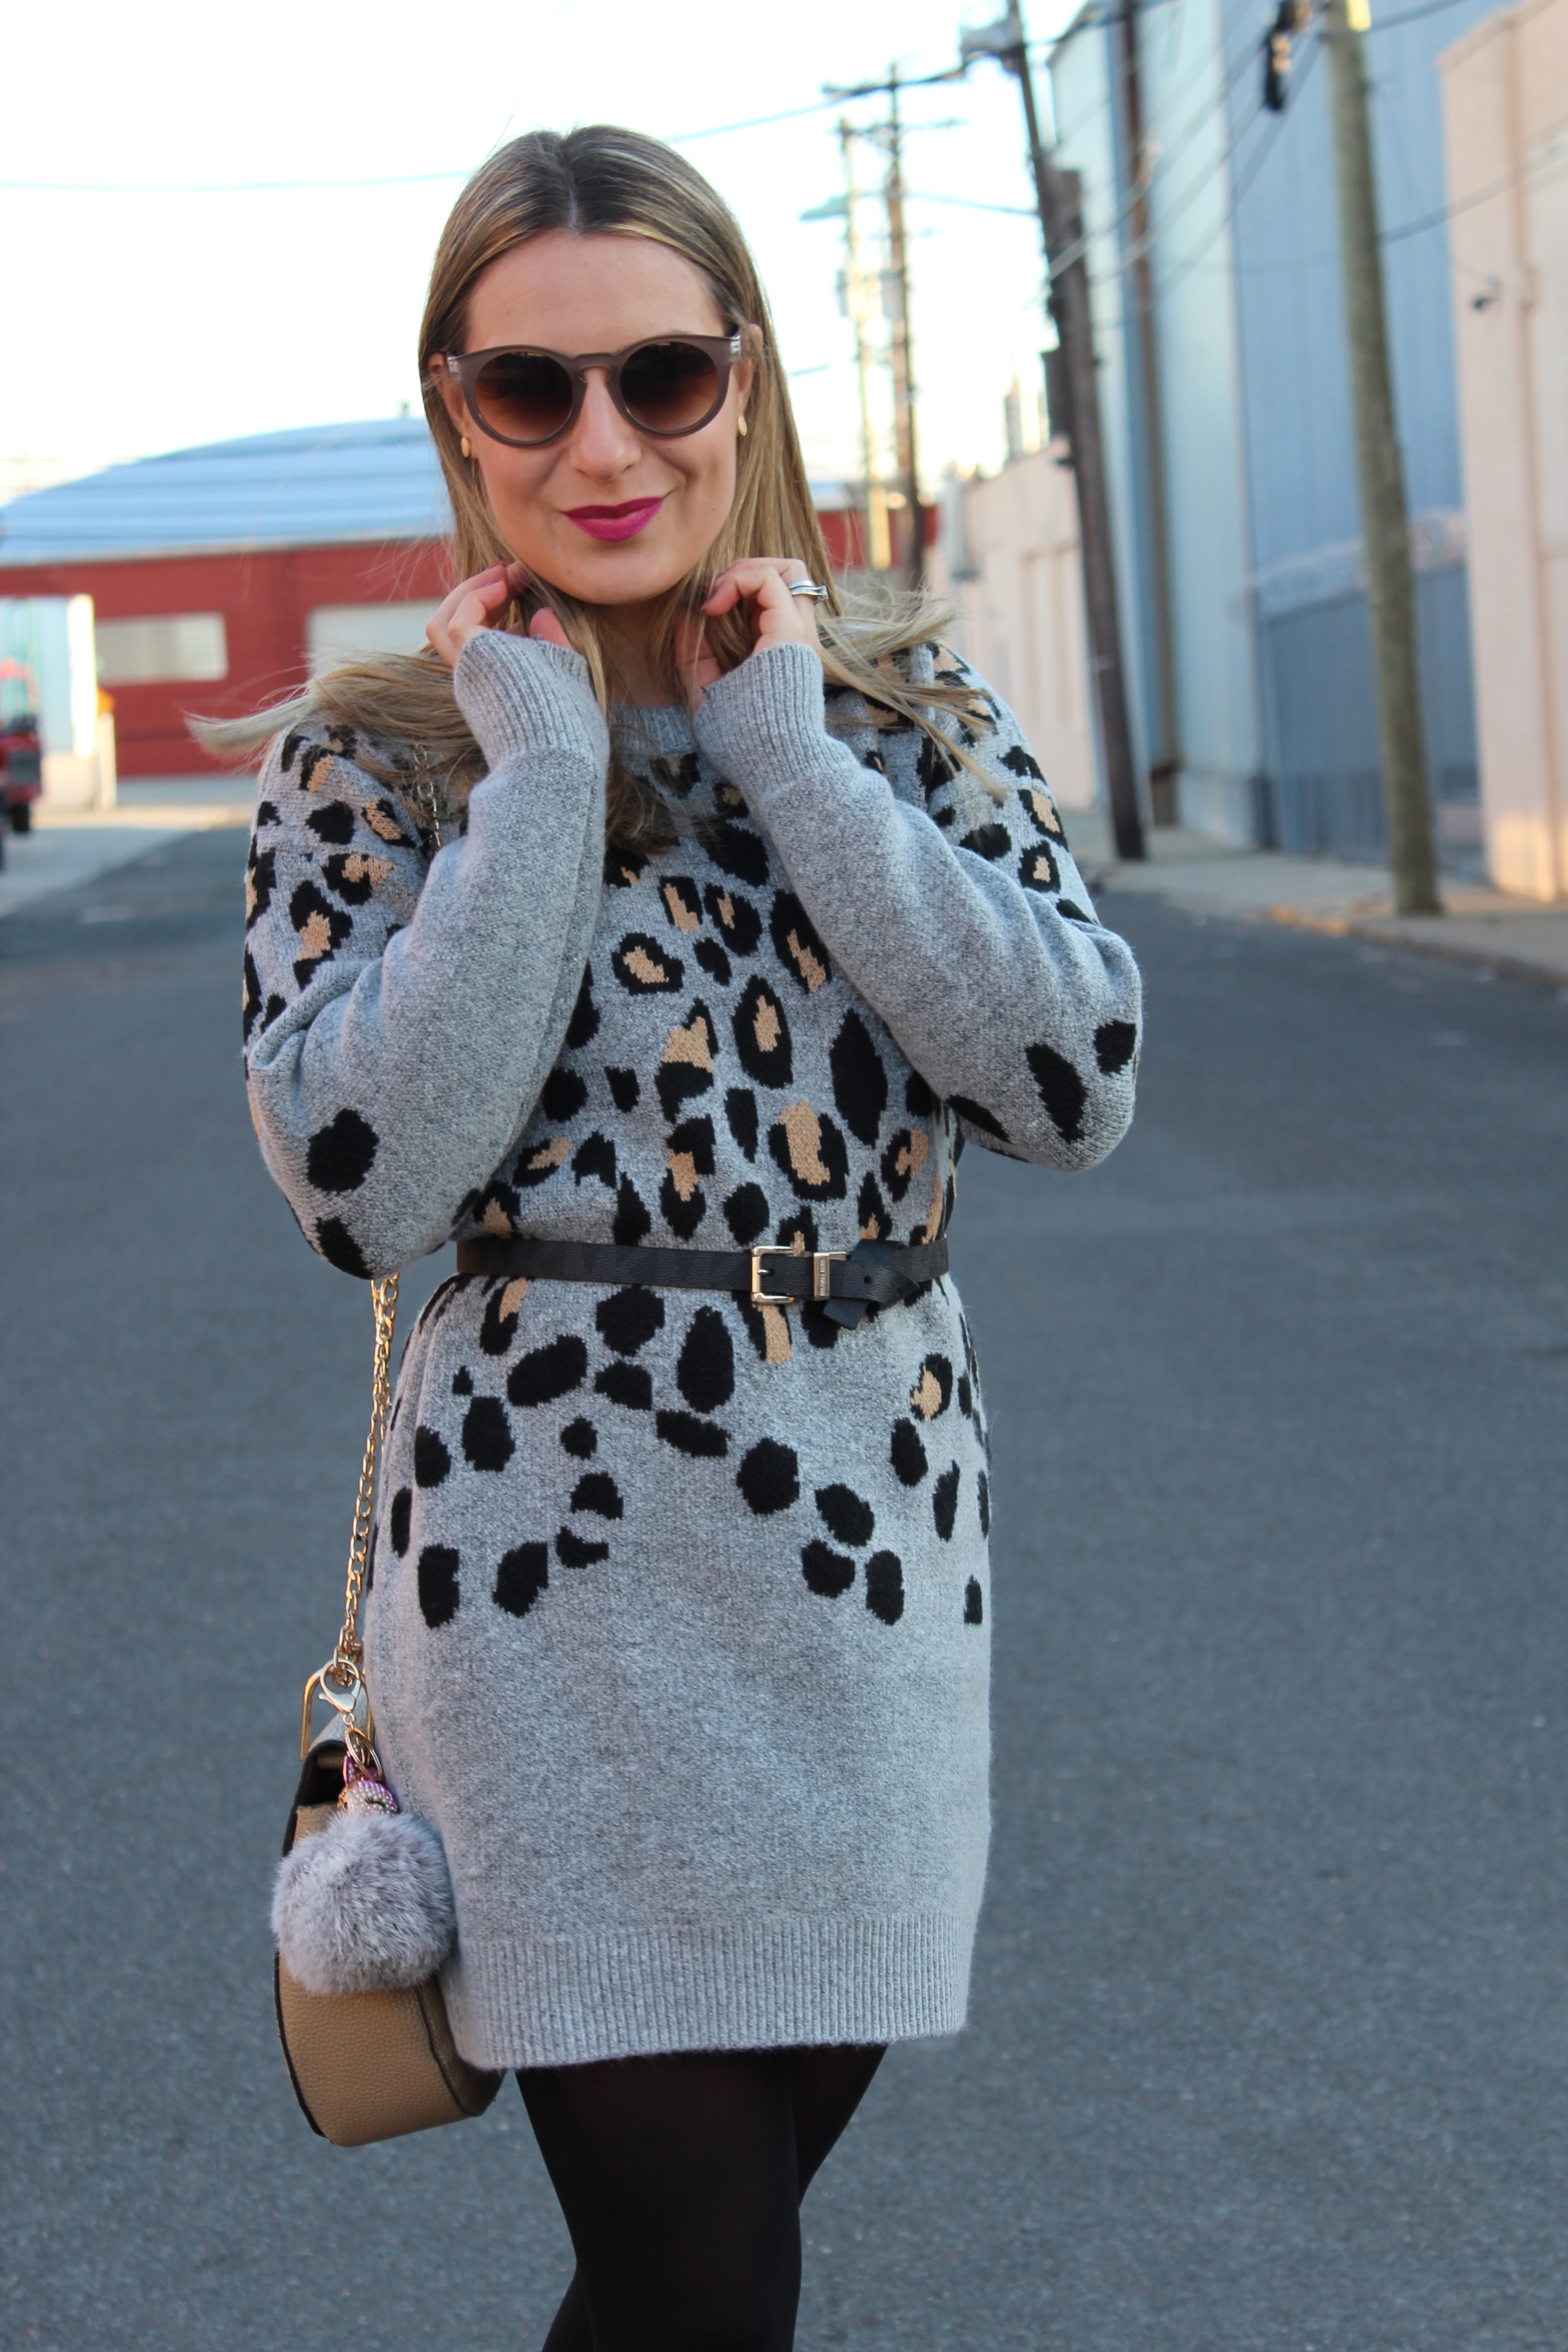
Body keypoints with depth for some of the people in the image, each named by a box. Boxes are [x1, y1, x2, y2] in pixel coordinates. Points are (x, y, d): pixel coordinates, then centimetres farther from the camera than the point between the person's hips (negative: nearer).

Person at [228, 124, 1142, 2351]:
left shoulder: (910, 714, 5)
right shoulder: (373, 762, -2)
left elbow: (1080, 1083, -9)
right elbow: (365, 1182, -17)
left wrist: (785, 758, -10)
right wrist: (544, 780, -14)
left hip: (874, 1558, 4)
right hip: (560, 1576, -3)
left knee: (753, 2159, 16)